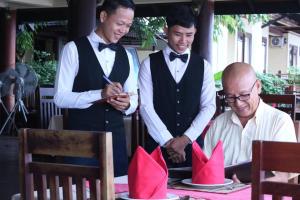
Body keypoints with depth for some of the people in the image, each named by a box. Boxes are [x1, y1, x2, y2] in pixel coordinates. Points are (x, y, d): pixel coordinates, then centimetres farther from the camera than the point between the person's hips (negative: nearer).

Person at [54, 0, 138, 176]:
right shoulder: (74, 49, -6)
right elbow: (60, 97, -11)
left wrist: (126, 104, -11)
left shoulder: (126, 56, 10)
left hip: (116, 139, 5)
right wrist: (100, 94, -22)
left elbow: (133, 99, 12)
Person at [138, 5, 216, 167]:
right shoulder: (149, 64, 0)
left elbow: (209, 106, 1)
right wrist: (168, 141, -12)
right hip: (158, 145, -1)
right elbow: (146, 106, -6)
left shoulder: (203, 66, 6)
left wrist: (186, 138, -10)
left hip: (192, 145, 1)